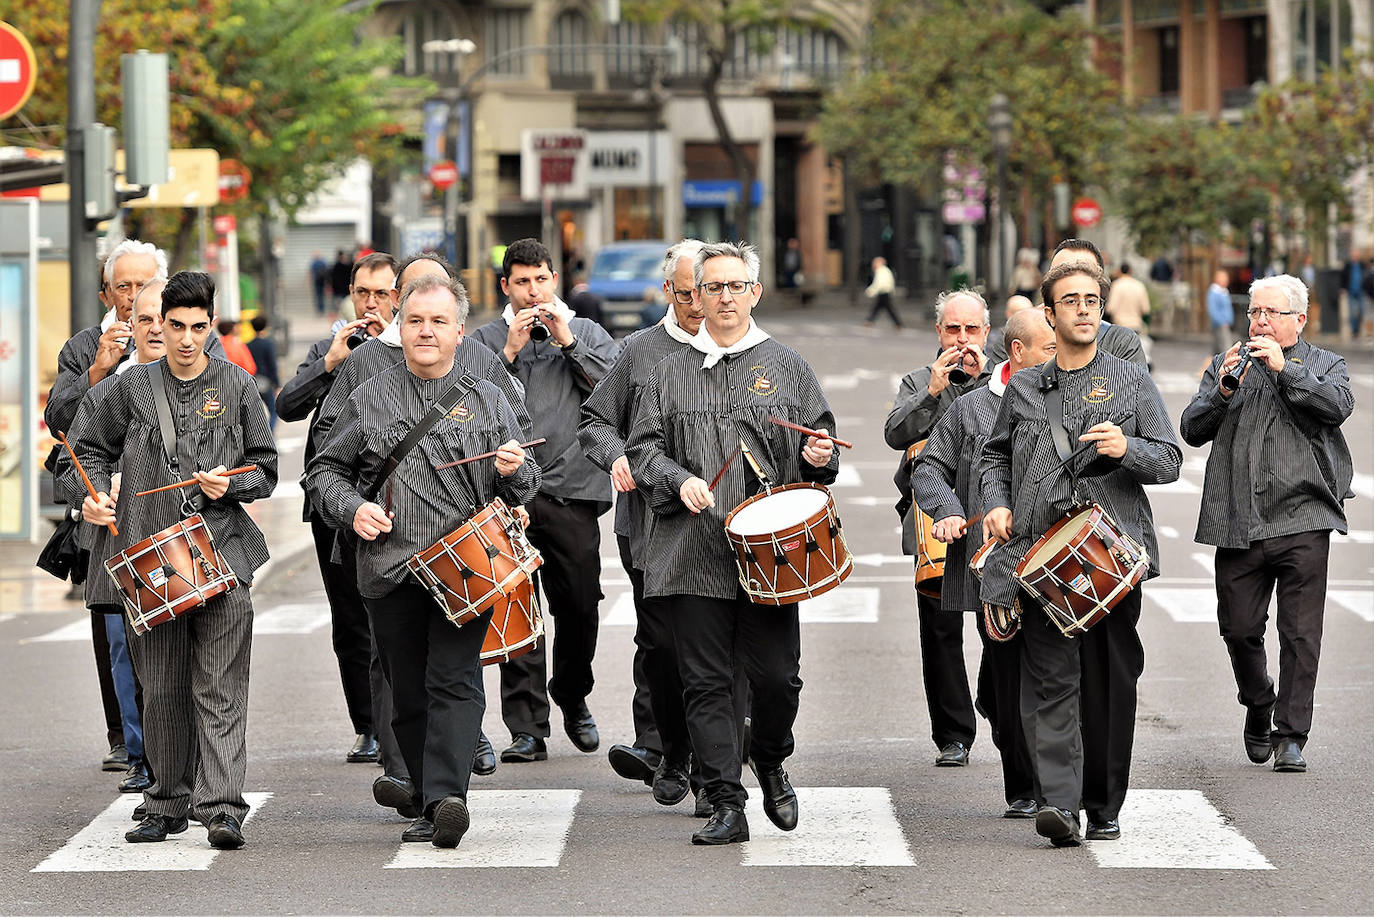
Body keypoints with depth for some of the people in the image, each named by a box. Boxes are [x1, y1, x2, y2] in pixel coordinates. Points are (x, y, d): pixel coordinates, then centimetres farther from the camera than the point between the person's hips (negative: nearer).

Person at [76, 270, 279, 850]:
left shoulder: (237, 387, 6)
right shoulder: (132, 387, 9)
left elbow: (266, 469, 10)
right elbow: (93, 449, 20)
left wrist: (229, 484, -9)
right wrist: (96, 494, 1)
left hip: (221, 555, -2)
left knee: (220, 689, -9)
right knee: (162, 690, 6)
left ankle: (222, 808, -15)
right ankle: (168, 805, 17)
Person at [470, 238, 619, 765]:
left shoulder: (587, 334, 12)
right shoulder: (486, 341, 10)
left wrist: (567, 342, -7)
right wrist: (510, 352, -9)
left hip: (572, 490, 1)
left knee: (580, 604, 4)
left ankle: (572, 697, 31)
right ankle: (527, 729, -2)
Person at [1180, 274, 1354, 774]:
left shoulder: (1324, 366, 10)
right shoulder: (1225, 365, 16)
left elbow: (1337, 406, -12)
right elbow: (1192, 429, 6)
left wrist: (1284, 368, -15)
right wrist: (1224, 391, -11)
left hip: (1302, 522, -2)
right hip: (1237, 524, 2)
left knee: (1300, 633, -5)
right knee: (1239, 629, 5)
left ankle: (1290, 735, 0)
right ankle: (1259, 707, 30)